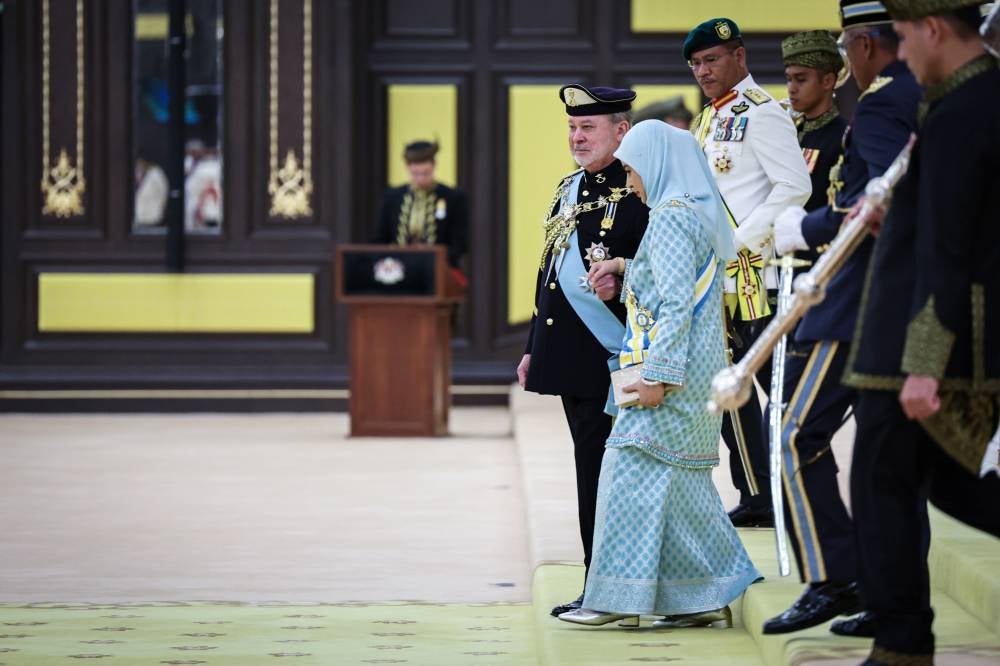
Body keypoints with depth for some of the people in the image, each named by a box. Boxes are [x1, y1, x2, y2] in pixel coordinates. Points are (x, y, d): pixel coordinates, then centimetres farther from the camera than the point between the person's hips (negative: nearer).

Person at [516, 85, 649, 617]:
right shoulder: (569, 189, 17)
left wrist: (621, 285, -30)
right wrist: (534, 348, 21)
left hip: (611, 359, -8)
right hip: (571, 359, 8)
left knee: (601, 473, -6)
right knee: (591, 468, 12)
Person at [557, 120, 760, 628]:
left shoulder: (670, 218, -13)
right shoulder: (702, 214, 16)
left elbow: (677, 303, -20)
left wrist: (656, 376, -22)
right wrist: (626, 269, 18)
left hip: (673, 370, -10)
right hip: (698, 375, 10)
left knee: (634, 470, -7)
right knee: (683, 478, 11)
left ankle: (621, 595, -7)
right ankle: (708, 595, 10)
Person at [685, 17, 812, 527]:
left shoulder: (761, 115, -10)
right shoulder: (707, 123, 17)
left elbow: (795, 187, -18)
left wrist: (741, 239, -18)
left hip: (757, 275, -9)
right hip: (718, 279, 9)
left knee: (778, 387, -4)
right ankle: (757, 499, 15)